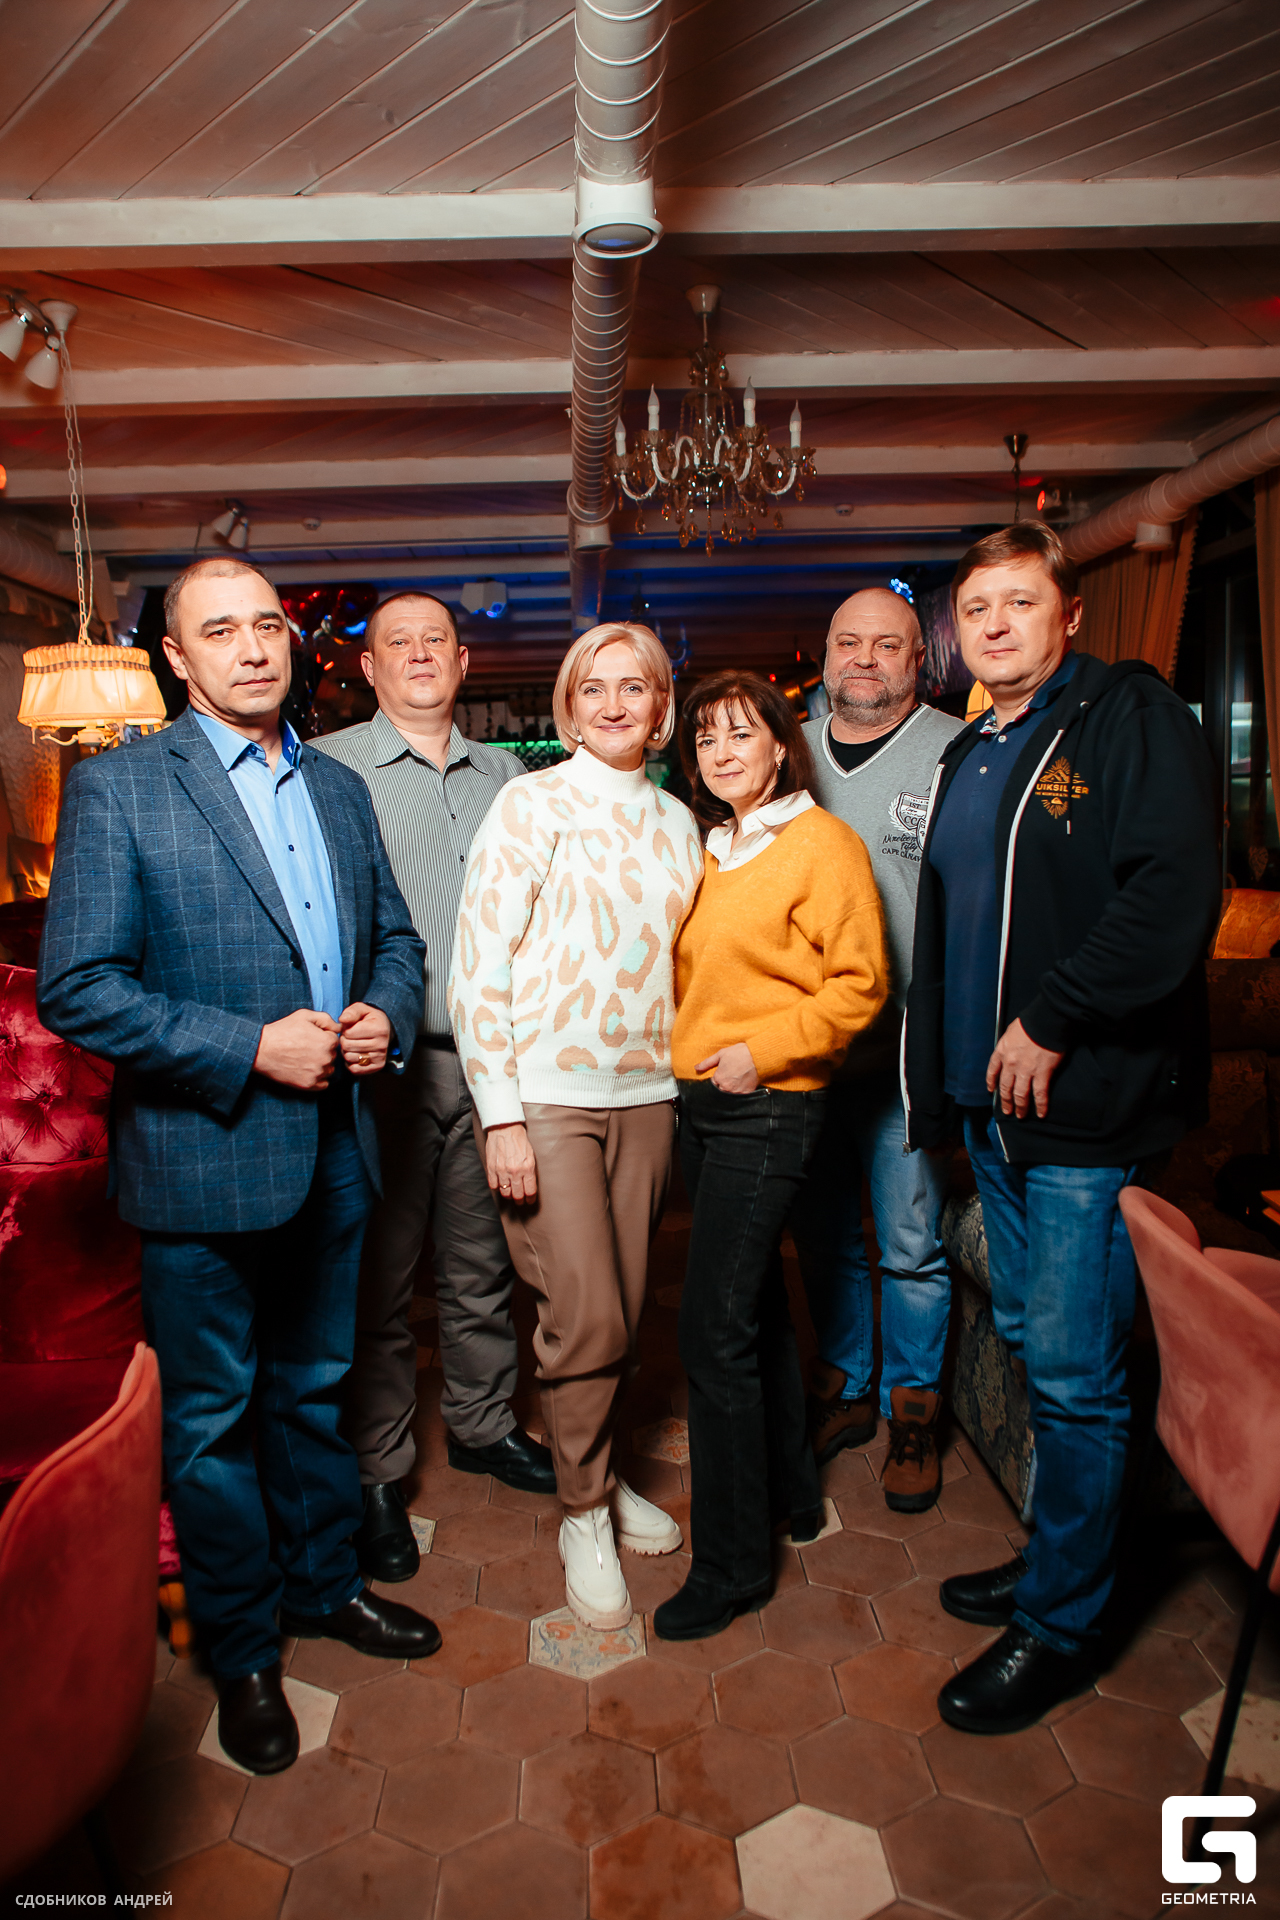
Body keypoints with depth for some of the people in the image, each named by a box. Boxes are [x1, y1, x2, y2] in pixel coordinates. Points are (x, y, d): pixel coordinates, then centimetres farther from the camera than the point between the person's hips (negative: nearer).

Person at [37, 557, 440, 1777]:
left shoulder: (339, 789, 8)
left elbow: (395, 935, 15)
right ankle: (241, 1654, 34)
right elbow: (76, 988, -15)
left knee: (315, 1392, 22)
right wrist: (250, 1049, -21)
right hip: (202, 1165, -5)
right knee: (212, 1421, 13)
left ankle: (323, 1586, 44)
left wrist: (385, 1012, -6)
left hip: (333, 1152, 5)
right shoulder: (117, 788, -10)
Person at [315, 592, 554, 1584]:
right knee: (379, 1278, 6)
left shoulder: (505, 774, 13)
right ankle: (377, 1474, 22)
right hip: (385, 1061, -4)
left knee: (483, 1264, 15)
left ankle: (484, 1425, 35)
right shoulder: (326, 769, -1)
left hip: (489, 1056, 4)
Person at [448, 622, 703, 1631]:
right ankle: (585, 1512, 23)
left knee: (622, 1310, 13)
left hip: (645, 1092, 5)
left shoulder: (676, 821, 11)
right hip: (548, 1094, -5)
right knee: (585, 1319, -2)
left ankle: (600, 1476, 37)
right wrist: (501, 1116, -14)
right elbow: (478, 963, -10)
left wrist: (683, 1077, 10)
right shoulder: (532, 802, -6)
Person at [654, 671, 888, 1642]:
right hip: (699, 1099, 8)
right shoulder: (707, 849, 13)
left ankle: (732, 1560, 10)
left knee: (715, 1325, -7)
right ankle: (791, 1491, 38)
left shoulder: (821, 842, -9)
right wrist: (690, 1051, 9)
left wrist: (765, 1050, -17)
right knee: (756, 1300, 19)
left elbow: (860, 982, -13)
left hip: (769, 1108, -8)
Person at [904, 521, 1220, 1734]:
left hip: (1093, 1103, -8)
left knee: (1073, 1371, 1)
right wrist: (938, 1079, 14)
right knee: (1031, 1344, 18)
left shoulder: (1134, 717, -6)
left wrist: (1051, 1019, -18)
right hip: (995, 1103, 8)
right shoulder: (967, 757, 17)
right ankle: (1054, 1558, 37)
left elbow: (1172, 894, -19)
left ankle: (1059, 1625, 19)